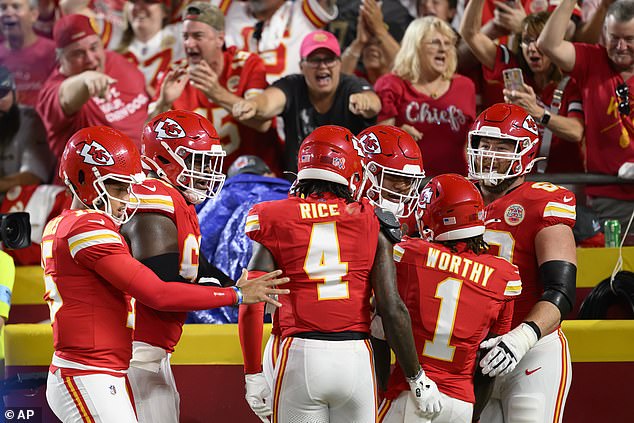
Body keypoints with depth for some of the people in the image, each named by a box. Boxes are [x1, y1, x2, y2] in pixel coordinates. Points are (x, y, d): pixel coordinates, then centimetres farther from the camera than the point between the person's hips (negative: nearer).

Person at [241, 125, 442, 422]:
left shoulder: (277, 223, 3)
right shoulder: (371, 223, 3)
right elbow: (392, 309, -1)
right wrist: (417, 378, 7)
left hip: (300, 356, 0)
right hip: (355, 356, 1)